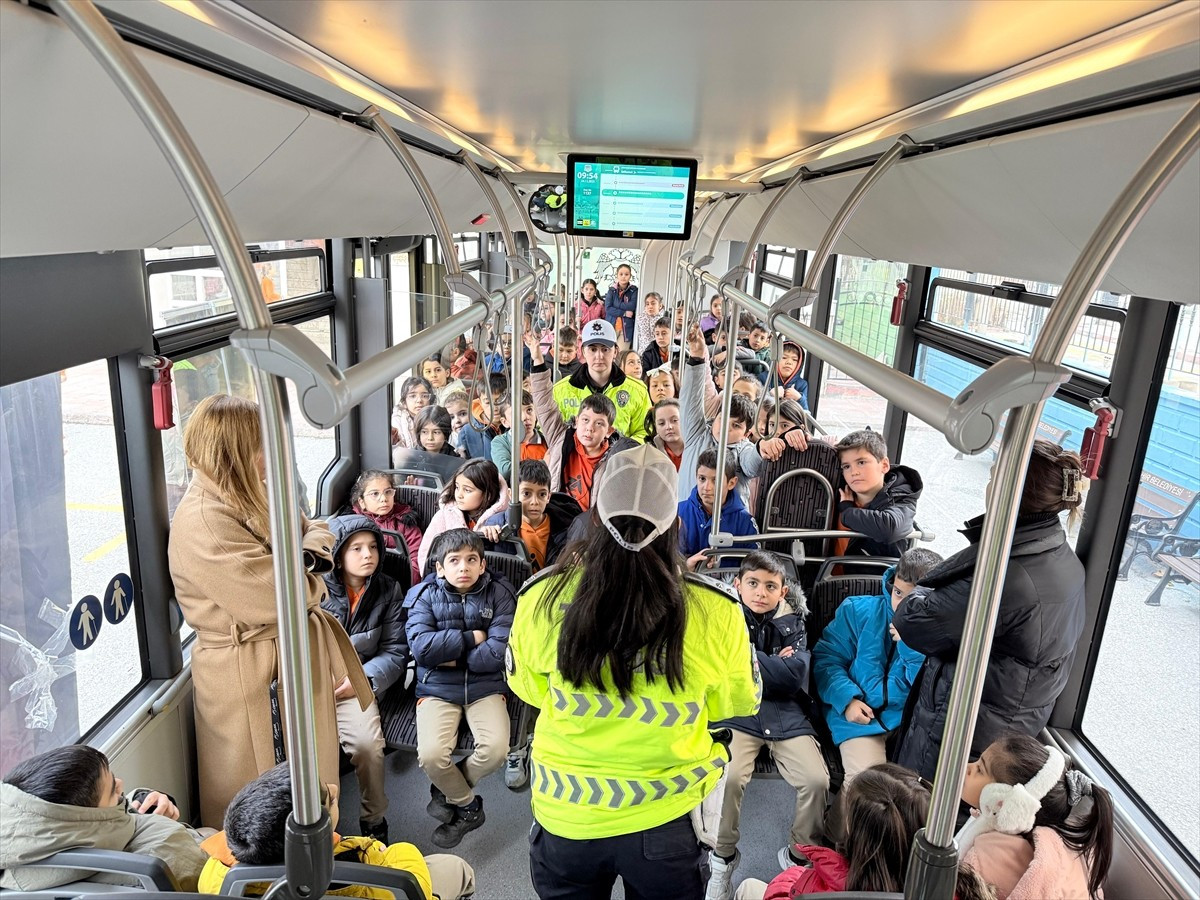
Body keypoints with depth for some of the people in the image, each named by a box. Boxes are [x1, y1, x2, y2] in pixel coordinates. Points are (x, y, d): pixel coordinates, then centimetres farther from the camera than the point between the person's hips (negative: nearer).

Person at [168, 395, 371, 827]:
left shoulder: (254, 495, 2)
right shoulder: (203, 524, -27)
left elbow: (314, 528, 13)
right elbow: (282, 597, -30)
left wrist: (309, 556, -10)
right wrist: (311, 581, -7)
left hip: (296, 648, 9)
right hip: (245, 673, -9)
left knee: (312, 774, 25)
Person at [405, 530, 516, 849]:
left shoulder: (499, 594, -2)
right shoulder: (424, 595, 0)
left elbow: (498, 653, -13)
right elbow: (421, 647, -16)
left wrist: (451, 656, -11)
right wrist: (471, 638, -13)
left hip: (485, 687, 0)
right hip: (437, 689, 0)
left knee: (496, 749, -24)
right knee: (430, 755, -24)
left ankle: (448, 791, 10)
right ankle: (468, 805, 10)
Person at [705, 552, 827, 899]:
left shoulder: (792, 623, 5)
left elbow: (795, 677, -8)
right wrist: (774, 664, -11)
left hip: (786, 715, 2)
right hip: (737, 713, -2)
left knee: (817, 780, -18)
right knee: (729, 777, -26)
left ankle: (800, 854, 12)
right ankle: (723, 856, 3)